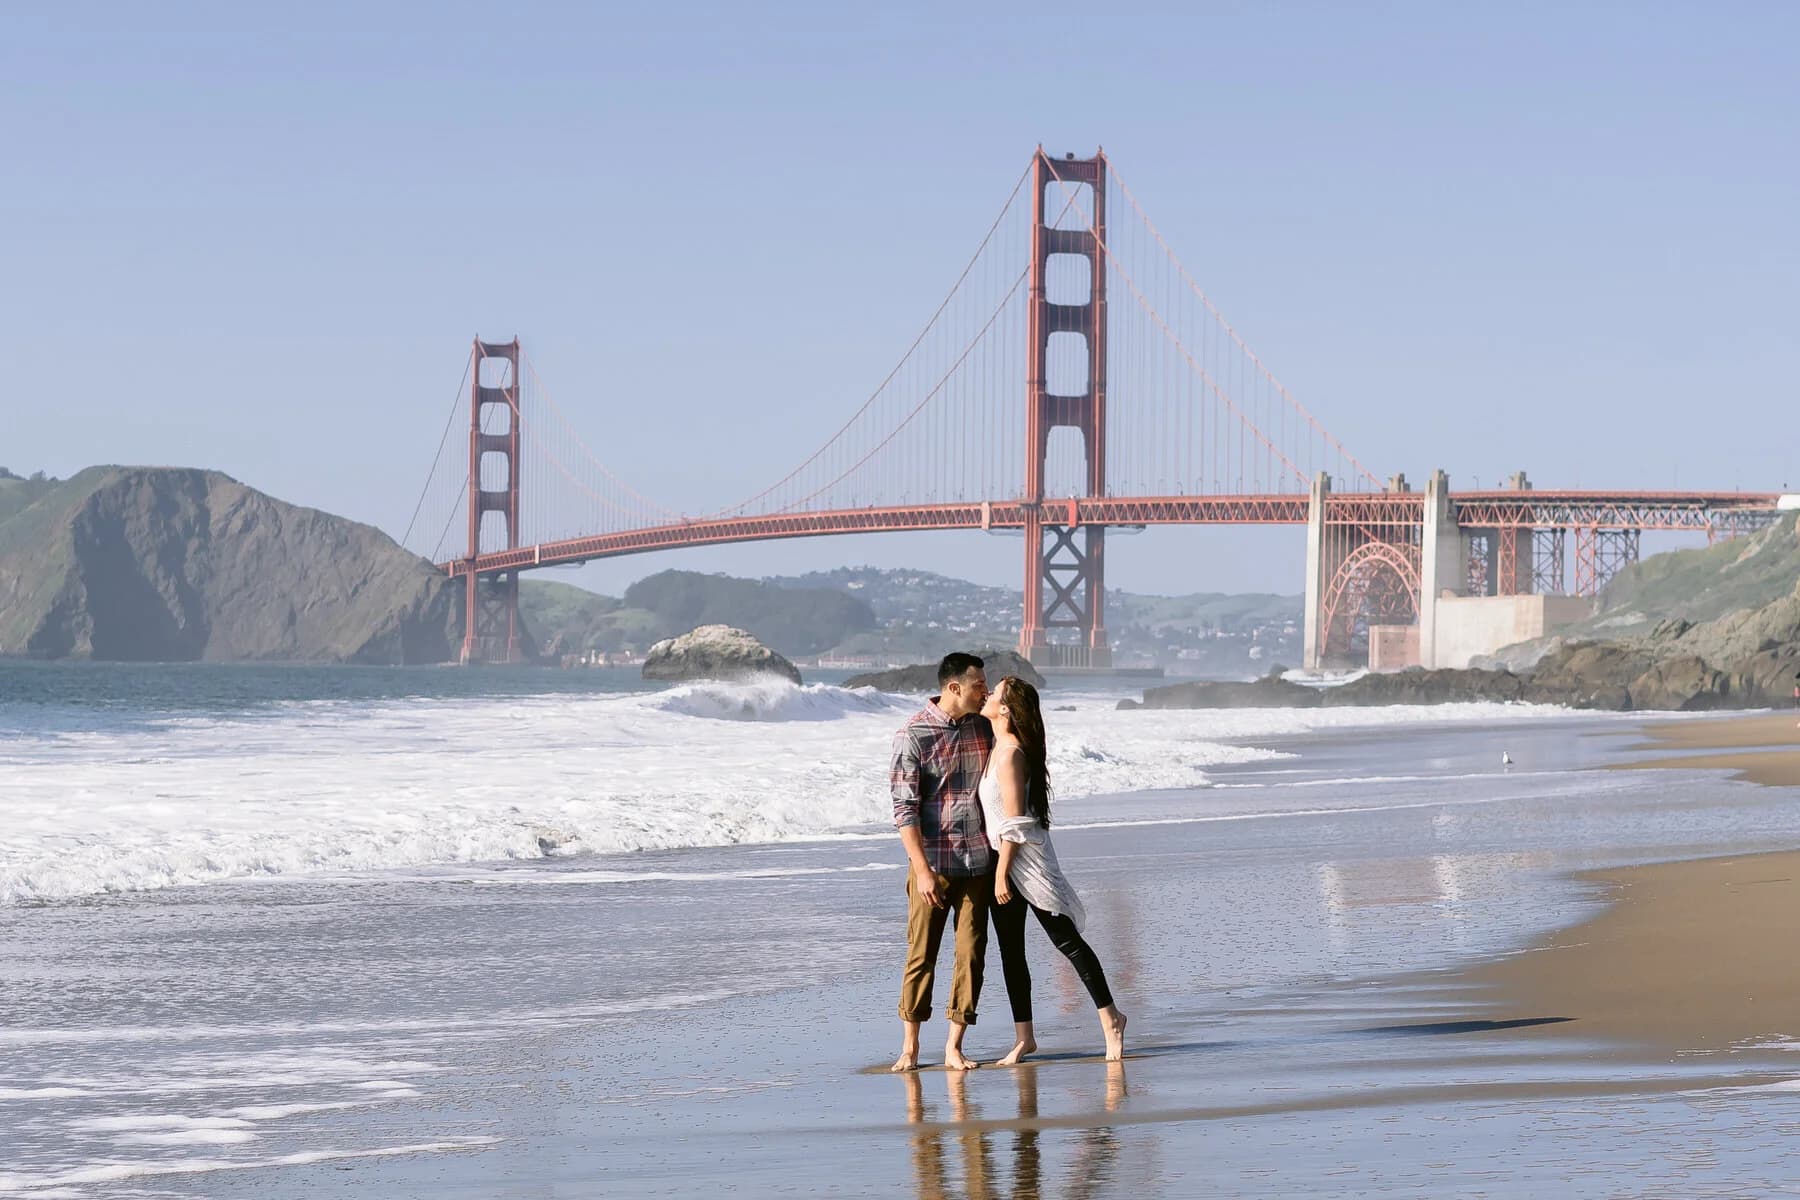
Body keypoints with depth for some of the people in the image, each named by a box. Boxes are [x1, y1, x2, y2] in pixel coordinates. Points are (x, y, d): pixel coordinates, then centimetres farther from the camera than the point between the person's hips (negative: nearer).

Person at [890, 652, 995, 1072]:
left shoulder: (983, 727, 6)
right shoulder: (913, 735, -9)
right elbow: (904, 808, -10)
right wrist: (922, 869, -16)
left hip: (978, 862, 4)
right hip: (933, 863, -4)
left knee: (971, 954, 2)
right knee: (921, 955, 1)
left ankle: (954, 1047, 7)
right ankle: (910, 1047, 11)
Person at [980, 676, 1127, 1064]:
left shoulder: (1010, 754, -18)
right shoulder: (998, 748, 11)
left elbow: (1014, 821, -20)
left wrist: (1002, 874, -19)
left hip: (1024, 860, -10)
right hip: (1003, 860, 10)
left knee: (1066, 940, -2)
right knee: (1010, 951, 9)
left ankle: (1109, 1017, 7)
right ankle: (1024, 1036, 14)